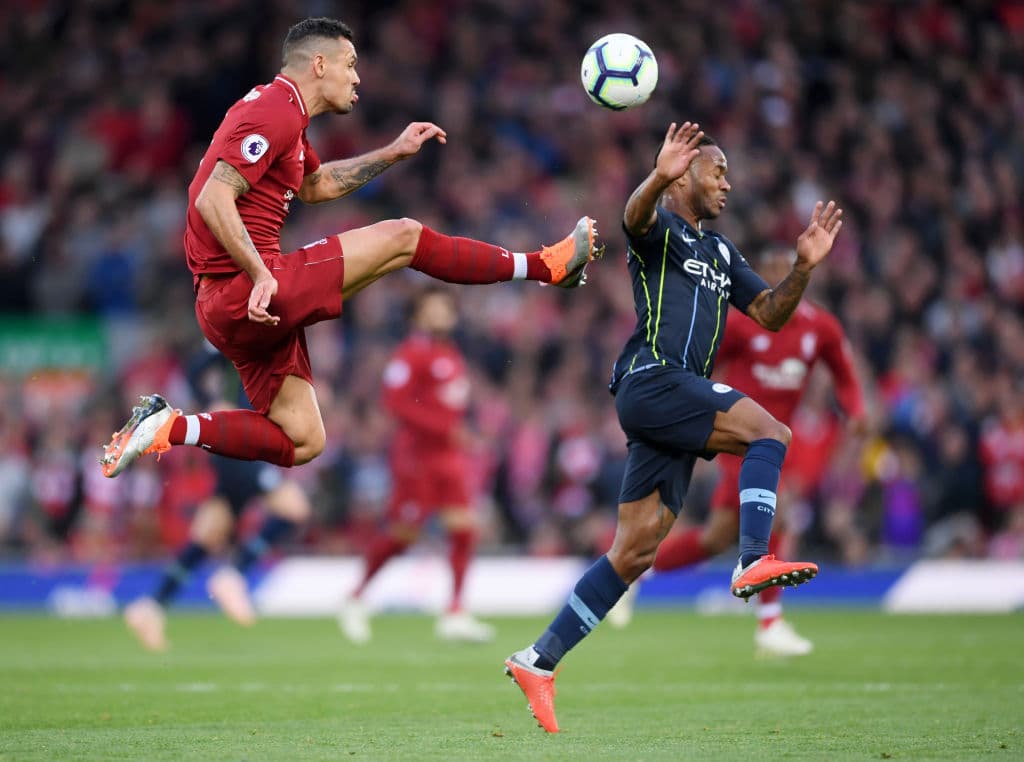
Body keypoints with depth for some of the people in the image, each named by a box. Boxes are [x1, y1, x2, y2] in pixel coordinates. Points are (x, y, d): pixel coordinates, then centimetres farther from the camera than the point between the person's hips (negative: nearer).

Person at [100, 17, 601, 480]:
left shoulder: (276, 111, 20)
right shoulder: (275, 113, -13)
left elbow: (315, 185, 37)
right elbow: (213, 199, -23)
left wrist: (394, 153, 32)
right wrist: (260, 276, -28)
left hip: (226, 307, 11)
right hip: (247, 294, -11)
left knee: (301, 443, 12)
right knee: (404, 237, -5)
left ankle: (170, 428, 5)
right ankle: (545, 266, 6)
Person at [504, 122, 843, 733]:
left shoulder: (720, 252, 28)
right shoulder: (661, 228, 3)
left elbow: (770, 314, 23)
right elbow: (637, 216, -22)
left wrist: (804, 267, 6)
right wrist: (659, 176, -44)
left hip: (681, 397, 8)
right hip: (652, 380, -8)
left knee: (636, 550, 3)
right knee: (770, 431, -23)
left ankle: (539, 661, 5)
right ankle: (754, 562, -34)